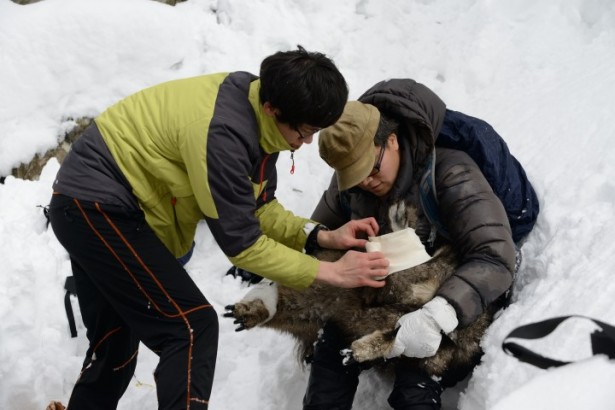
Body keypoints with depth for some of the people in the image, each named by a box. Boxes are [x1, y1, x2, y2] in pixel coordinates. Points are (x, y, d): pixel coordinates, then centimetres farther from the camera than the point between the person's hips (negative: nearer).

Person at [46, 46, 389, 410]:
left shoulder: (258, 113, -2)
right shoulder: (222, 132, -30)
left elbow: (258, 207, 6)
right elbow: (241, 242, -23)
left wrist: (321, 237, -6)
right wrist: (330, 272, -18)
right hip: (96, 206, -10)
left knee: (116, 343, 19)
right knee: (192, 328, -14)